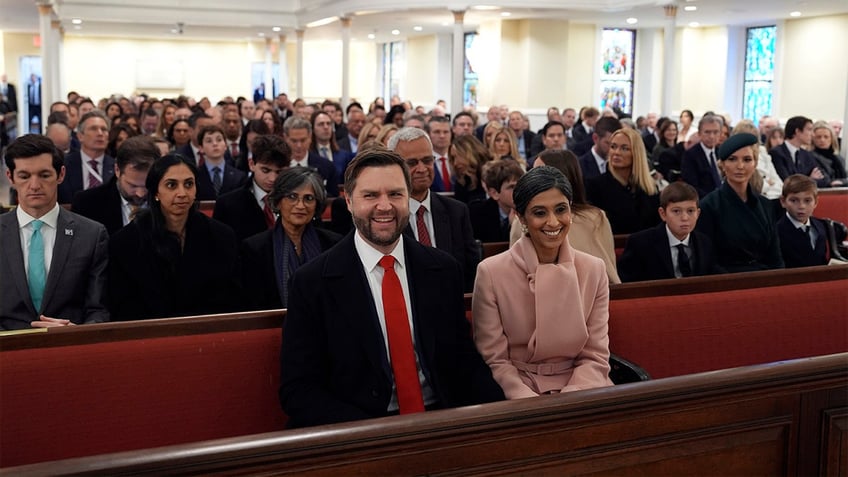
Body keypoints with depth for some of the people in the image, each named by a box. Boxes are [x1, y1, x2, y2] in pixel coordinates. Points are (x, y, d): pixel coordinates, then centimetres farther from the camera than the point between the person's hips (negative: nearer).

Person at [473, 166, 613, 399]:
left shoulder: (594, 270, 1)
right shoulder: (490, 273, -8)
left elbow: (595, 356, 1)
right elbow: (495, 361, -5)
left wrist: (568, 402, -16)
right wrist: (533, 404, -20)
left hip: (578, 389, 3)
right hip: (518, 391, -3)